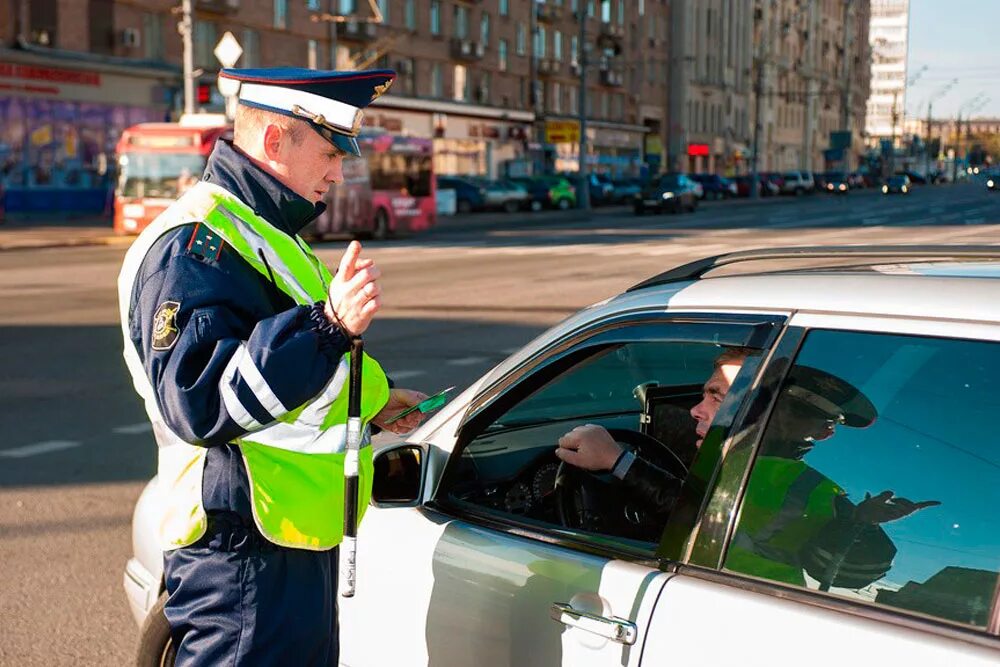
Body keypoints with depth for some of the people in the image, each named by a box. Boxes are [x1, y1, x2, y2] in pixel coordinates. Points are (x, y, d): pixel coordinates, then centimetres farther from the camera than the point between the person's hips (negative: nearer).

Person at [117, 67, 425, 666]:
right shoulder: (195, 244, -18)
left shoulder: (262, 231, 19)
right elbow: (197, 403, -31)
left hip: (299, 545, 11)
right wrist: (329, 325, -39)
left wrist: (372, 402, 20)